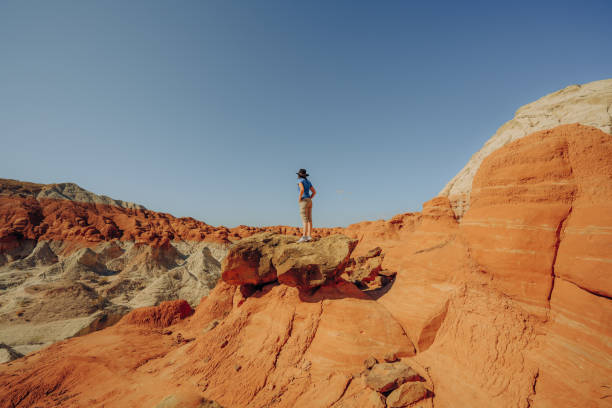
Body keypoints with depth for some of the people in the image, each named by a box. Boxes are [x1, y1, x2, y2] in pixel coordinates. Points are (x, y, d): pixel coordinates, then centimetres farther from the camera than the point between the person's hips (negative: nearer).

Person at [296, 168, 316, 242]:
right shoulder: (308, 181, 18)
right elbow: (314, 192, 16)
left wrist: (299, 198, -12)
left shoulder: (300, 180, -6)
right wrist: (309, 199, 15)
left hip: (304, 201, -8)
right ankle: (309, 236, 2)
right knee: (309, 220, 4)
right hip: (309, 202, 8)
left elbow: (302, 189, -26)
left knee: (305, 220, -12)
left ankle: (304, 237, -15)